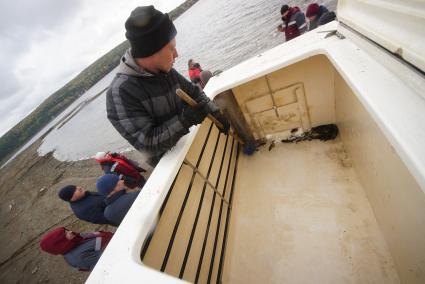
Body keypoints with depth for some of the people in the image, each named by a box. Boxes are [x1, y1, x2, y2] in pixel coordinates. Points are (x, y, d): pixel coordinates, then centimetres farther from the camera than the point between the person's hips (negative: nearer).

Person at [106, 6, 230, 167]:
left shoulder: (166, 71, -7)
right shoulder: (120, 92, -27)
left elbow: (193, 92, 4)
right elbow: (146, 143, -29)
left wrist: (216, 114, -4)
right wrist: (184, 120, -35)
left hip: (186, 143, 6)